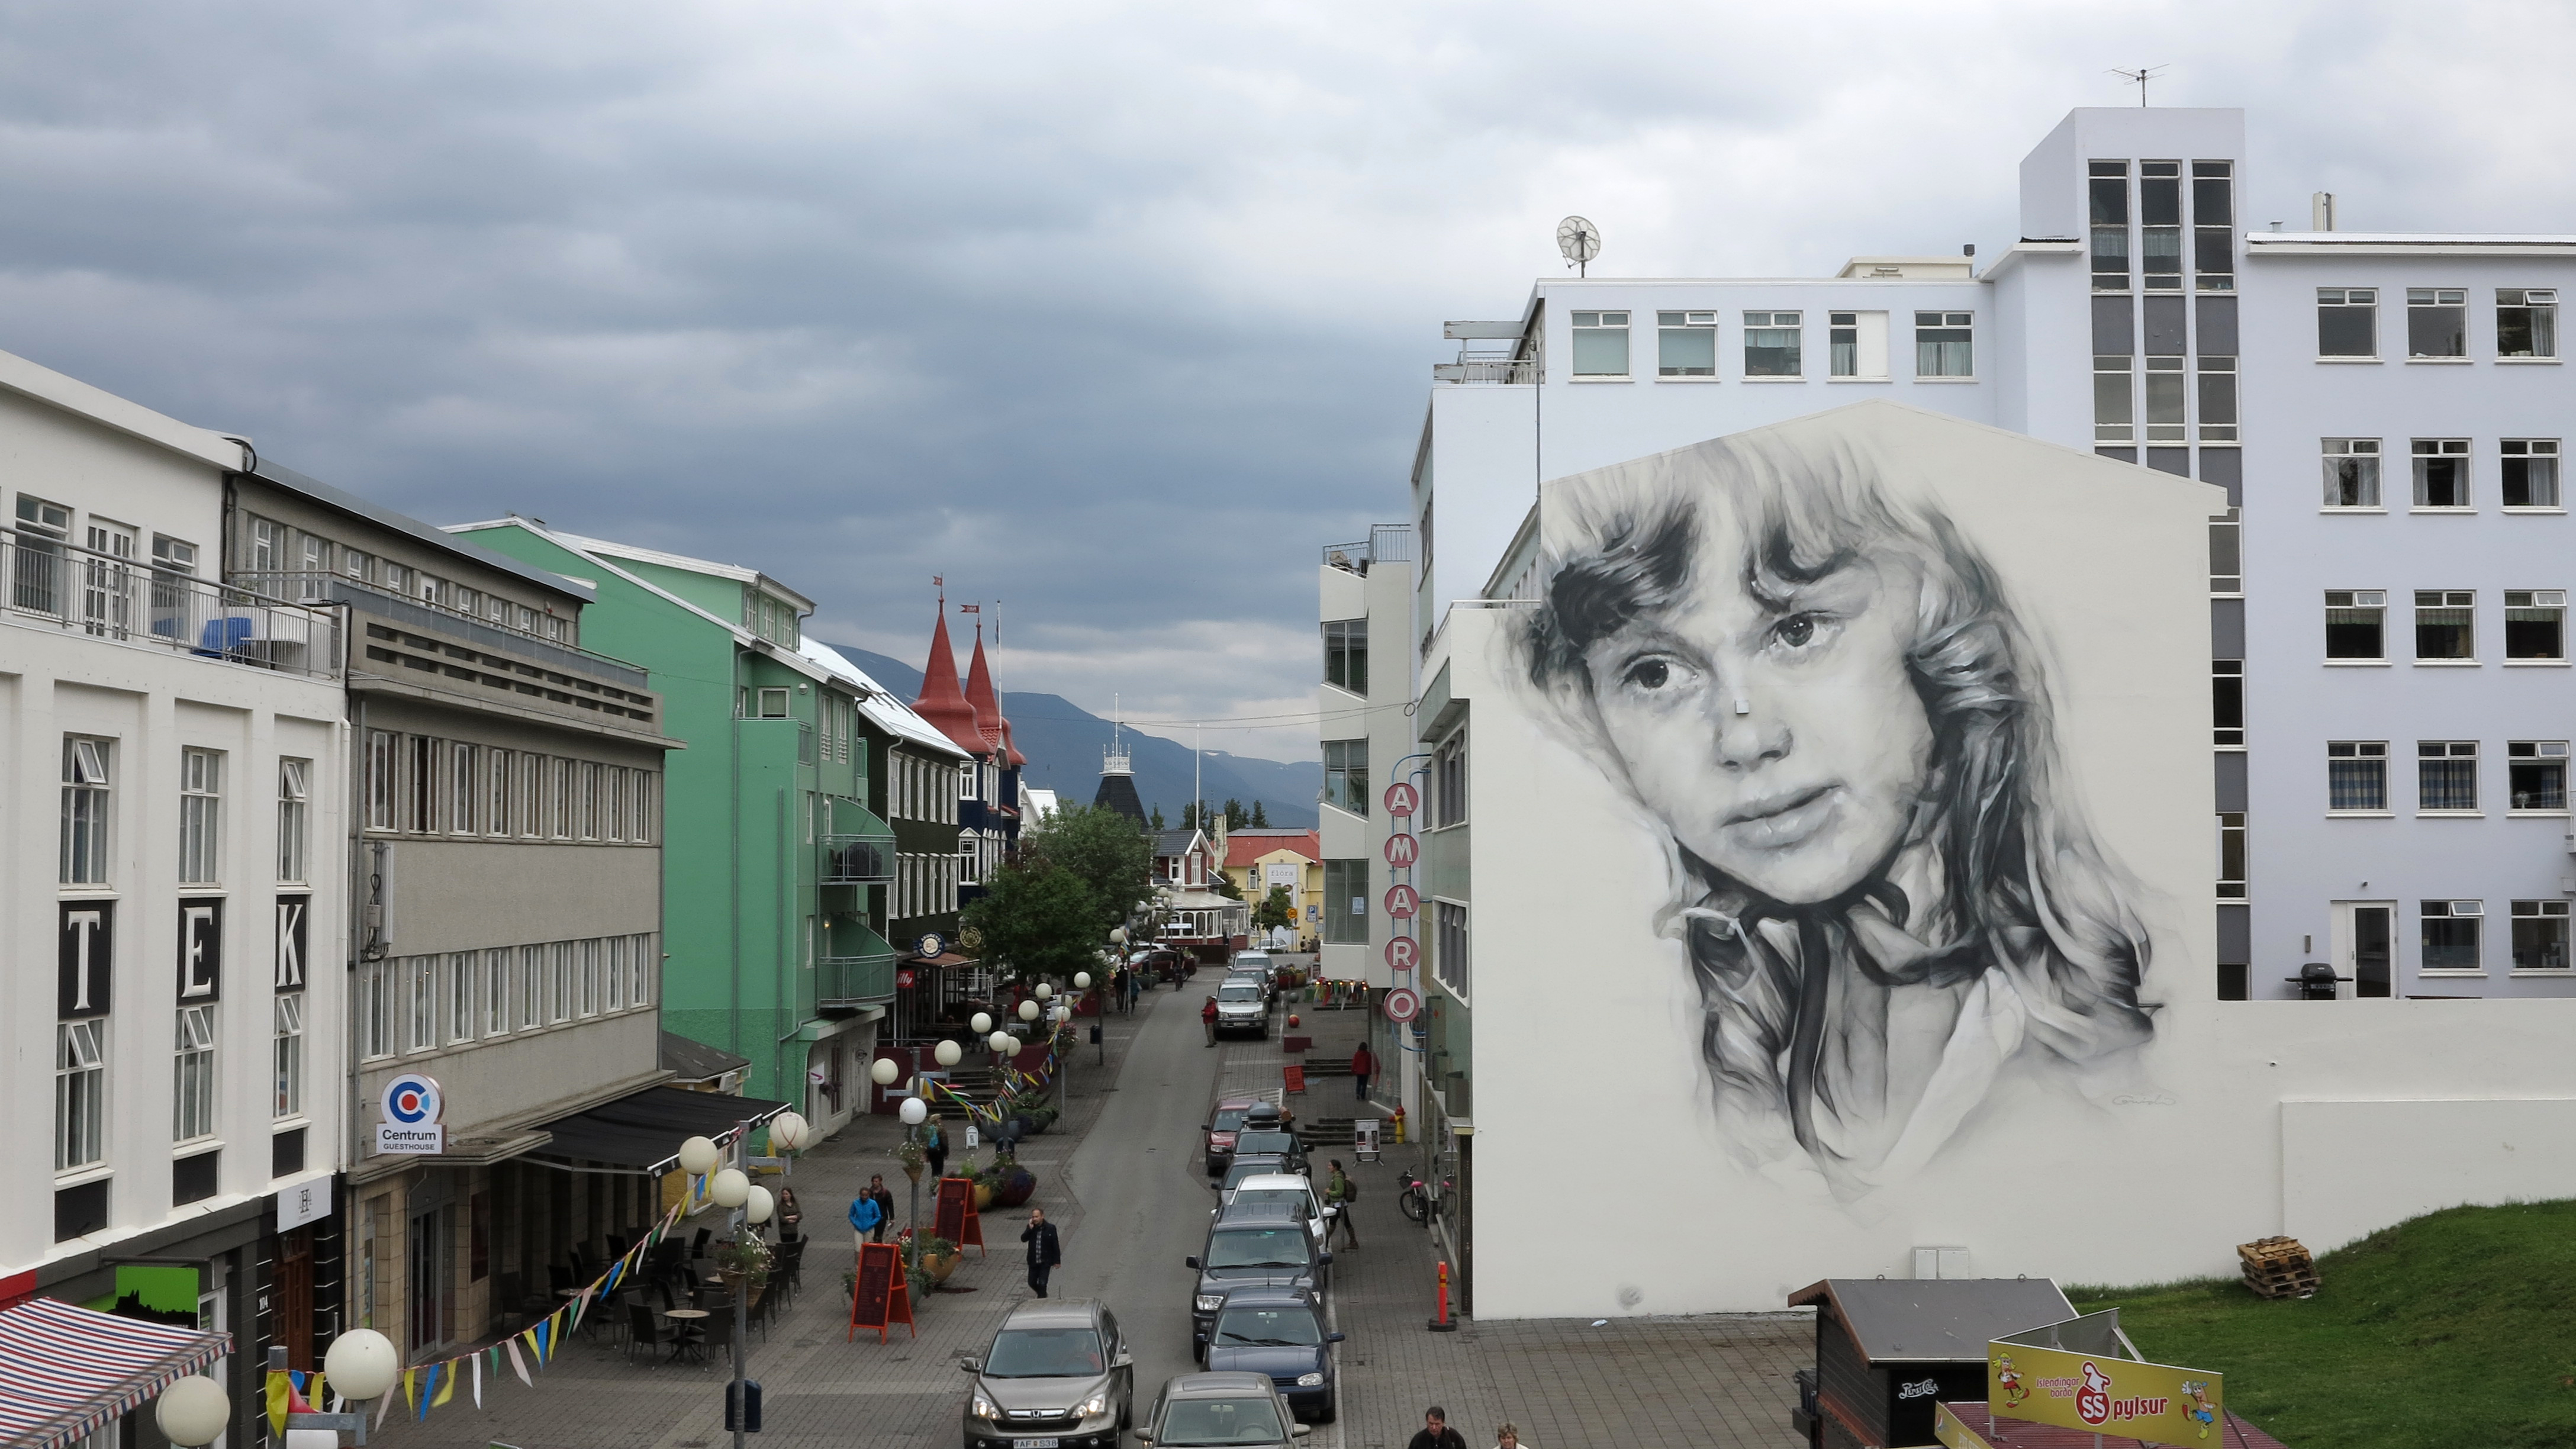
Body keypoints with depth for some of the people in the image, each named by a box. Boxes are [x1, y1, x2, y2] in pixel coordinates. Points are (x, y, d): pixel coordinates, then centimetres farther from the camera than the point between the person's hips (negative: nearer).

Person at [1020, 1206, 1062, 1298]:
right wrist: (1030, 1228, -23)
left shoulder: (1050, 1228, -10)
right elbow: (1023, 1239, -12)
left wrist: (1057, 1261, -6)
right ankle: (1042, 1295, 40)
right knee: (1032, 1283, 13)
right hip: (1033, 1262, 4)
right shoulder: (1031, 1228, 0)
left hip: (1045, 1262, -4)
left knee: (1042, 1284, -8)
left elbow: (1055, 1245, -6)